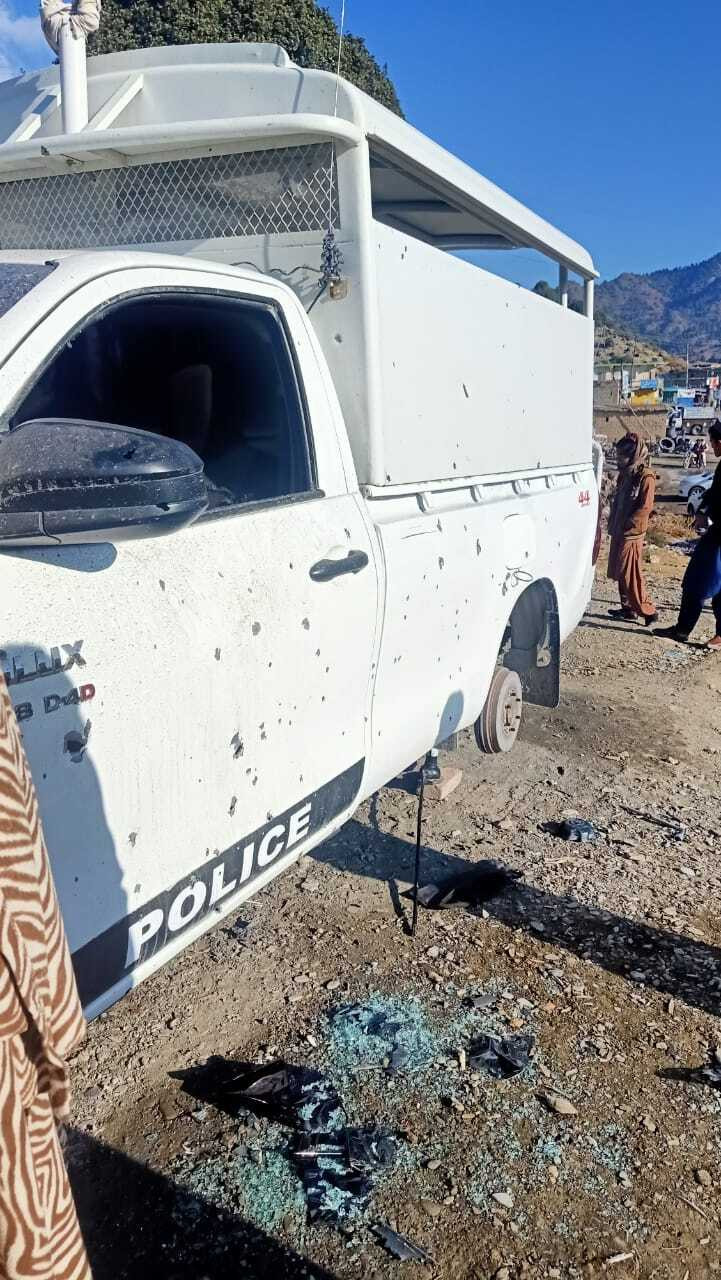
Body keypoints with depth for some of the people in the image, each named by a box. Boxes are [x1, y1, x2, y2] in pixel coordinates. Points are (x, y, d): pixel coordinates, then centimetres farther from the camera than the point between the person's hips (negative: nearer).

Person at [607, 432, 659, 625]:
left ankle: (648, 611, 1)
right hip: (619, 532, 9)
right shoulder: (625, 473, 11)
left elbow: (646, 507, -19)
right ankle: (628, 609, 22)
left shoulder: (645, 476, -15)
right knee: (618, 572, 13)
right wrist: (613, 524, 12)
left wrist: (625, 525, -17)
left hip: (631, 533, -9)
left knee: (630, 575, -7)